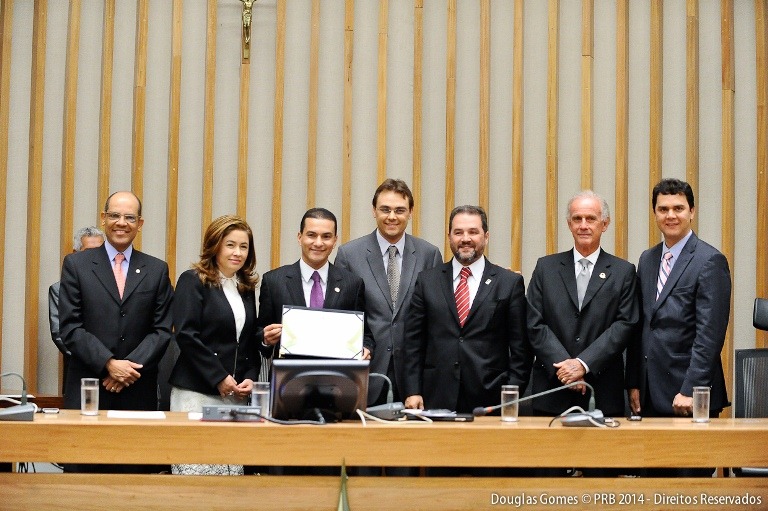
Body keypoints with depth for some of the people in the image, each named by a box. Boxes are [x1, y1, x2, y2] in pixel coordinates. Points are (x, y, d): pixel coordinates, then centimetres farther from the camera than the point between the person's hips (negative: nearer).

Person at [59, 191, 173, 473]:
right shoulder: (76, 264, 5)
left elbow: (162, 330, 5)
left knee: (134, 471, 0)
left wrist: (132, 367, -10)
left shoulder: (157, 270, 10)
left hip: (139, 391, 1)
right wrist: (109, 364, -12)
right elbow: (70, 327, -2)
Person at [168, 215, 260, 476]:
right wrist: (219, 378, -12)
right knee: (195, 469, -9)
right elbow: (186, 335, -11)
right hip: (196, 393, -6)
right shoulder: (193, 281, -2)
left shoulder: (246, 289, 17)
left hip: (237, 395, 6)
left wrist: (250, 378, 2)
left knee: (233, 470, 1)